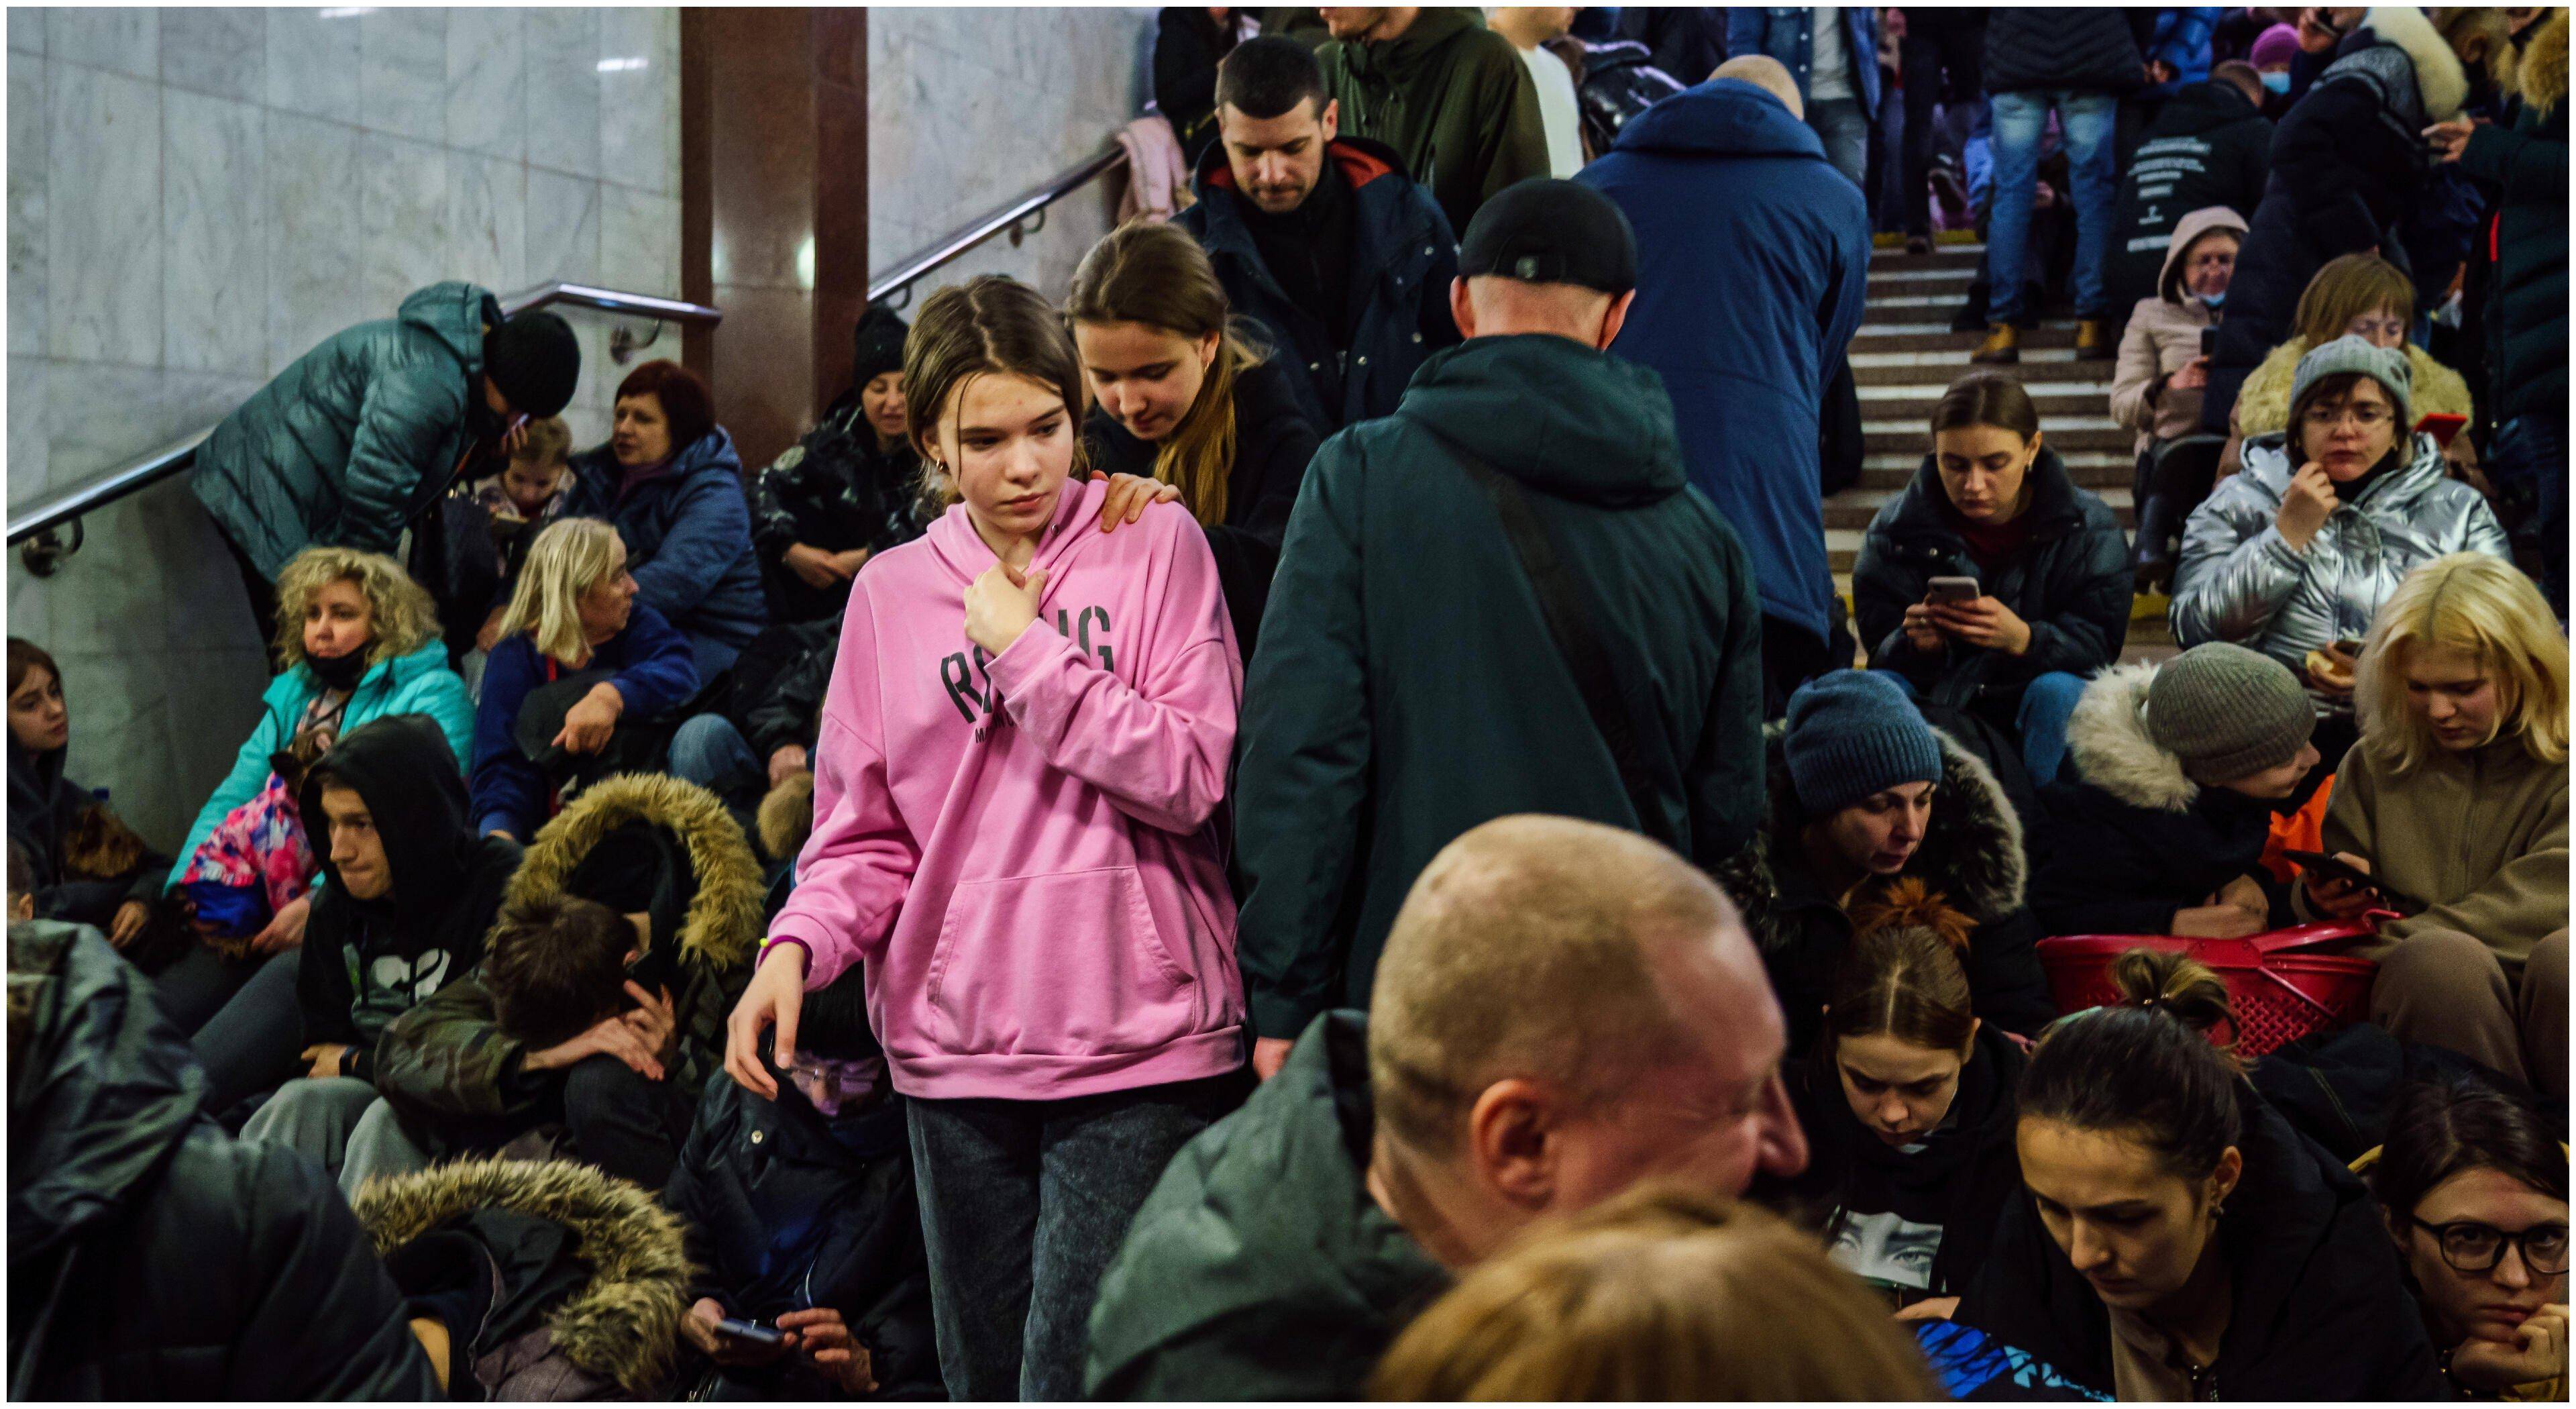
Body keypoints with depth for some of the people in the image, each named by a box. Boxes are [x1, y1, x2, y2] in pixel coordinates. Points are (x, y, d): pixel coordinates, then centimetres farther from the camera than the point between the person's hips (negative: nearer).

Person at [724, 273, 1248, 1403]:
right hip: (957, 1054, 4)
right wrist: (795, 947, -9)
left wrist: (1025, 648, -9)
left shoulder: (1155, 543, 1)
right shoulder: (894, 592, 9)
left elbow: (1192, 776, -10)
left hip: (1138, 1050, -4)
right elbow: (865, 836, 10)